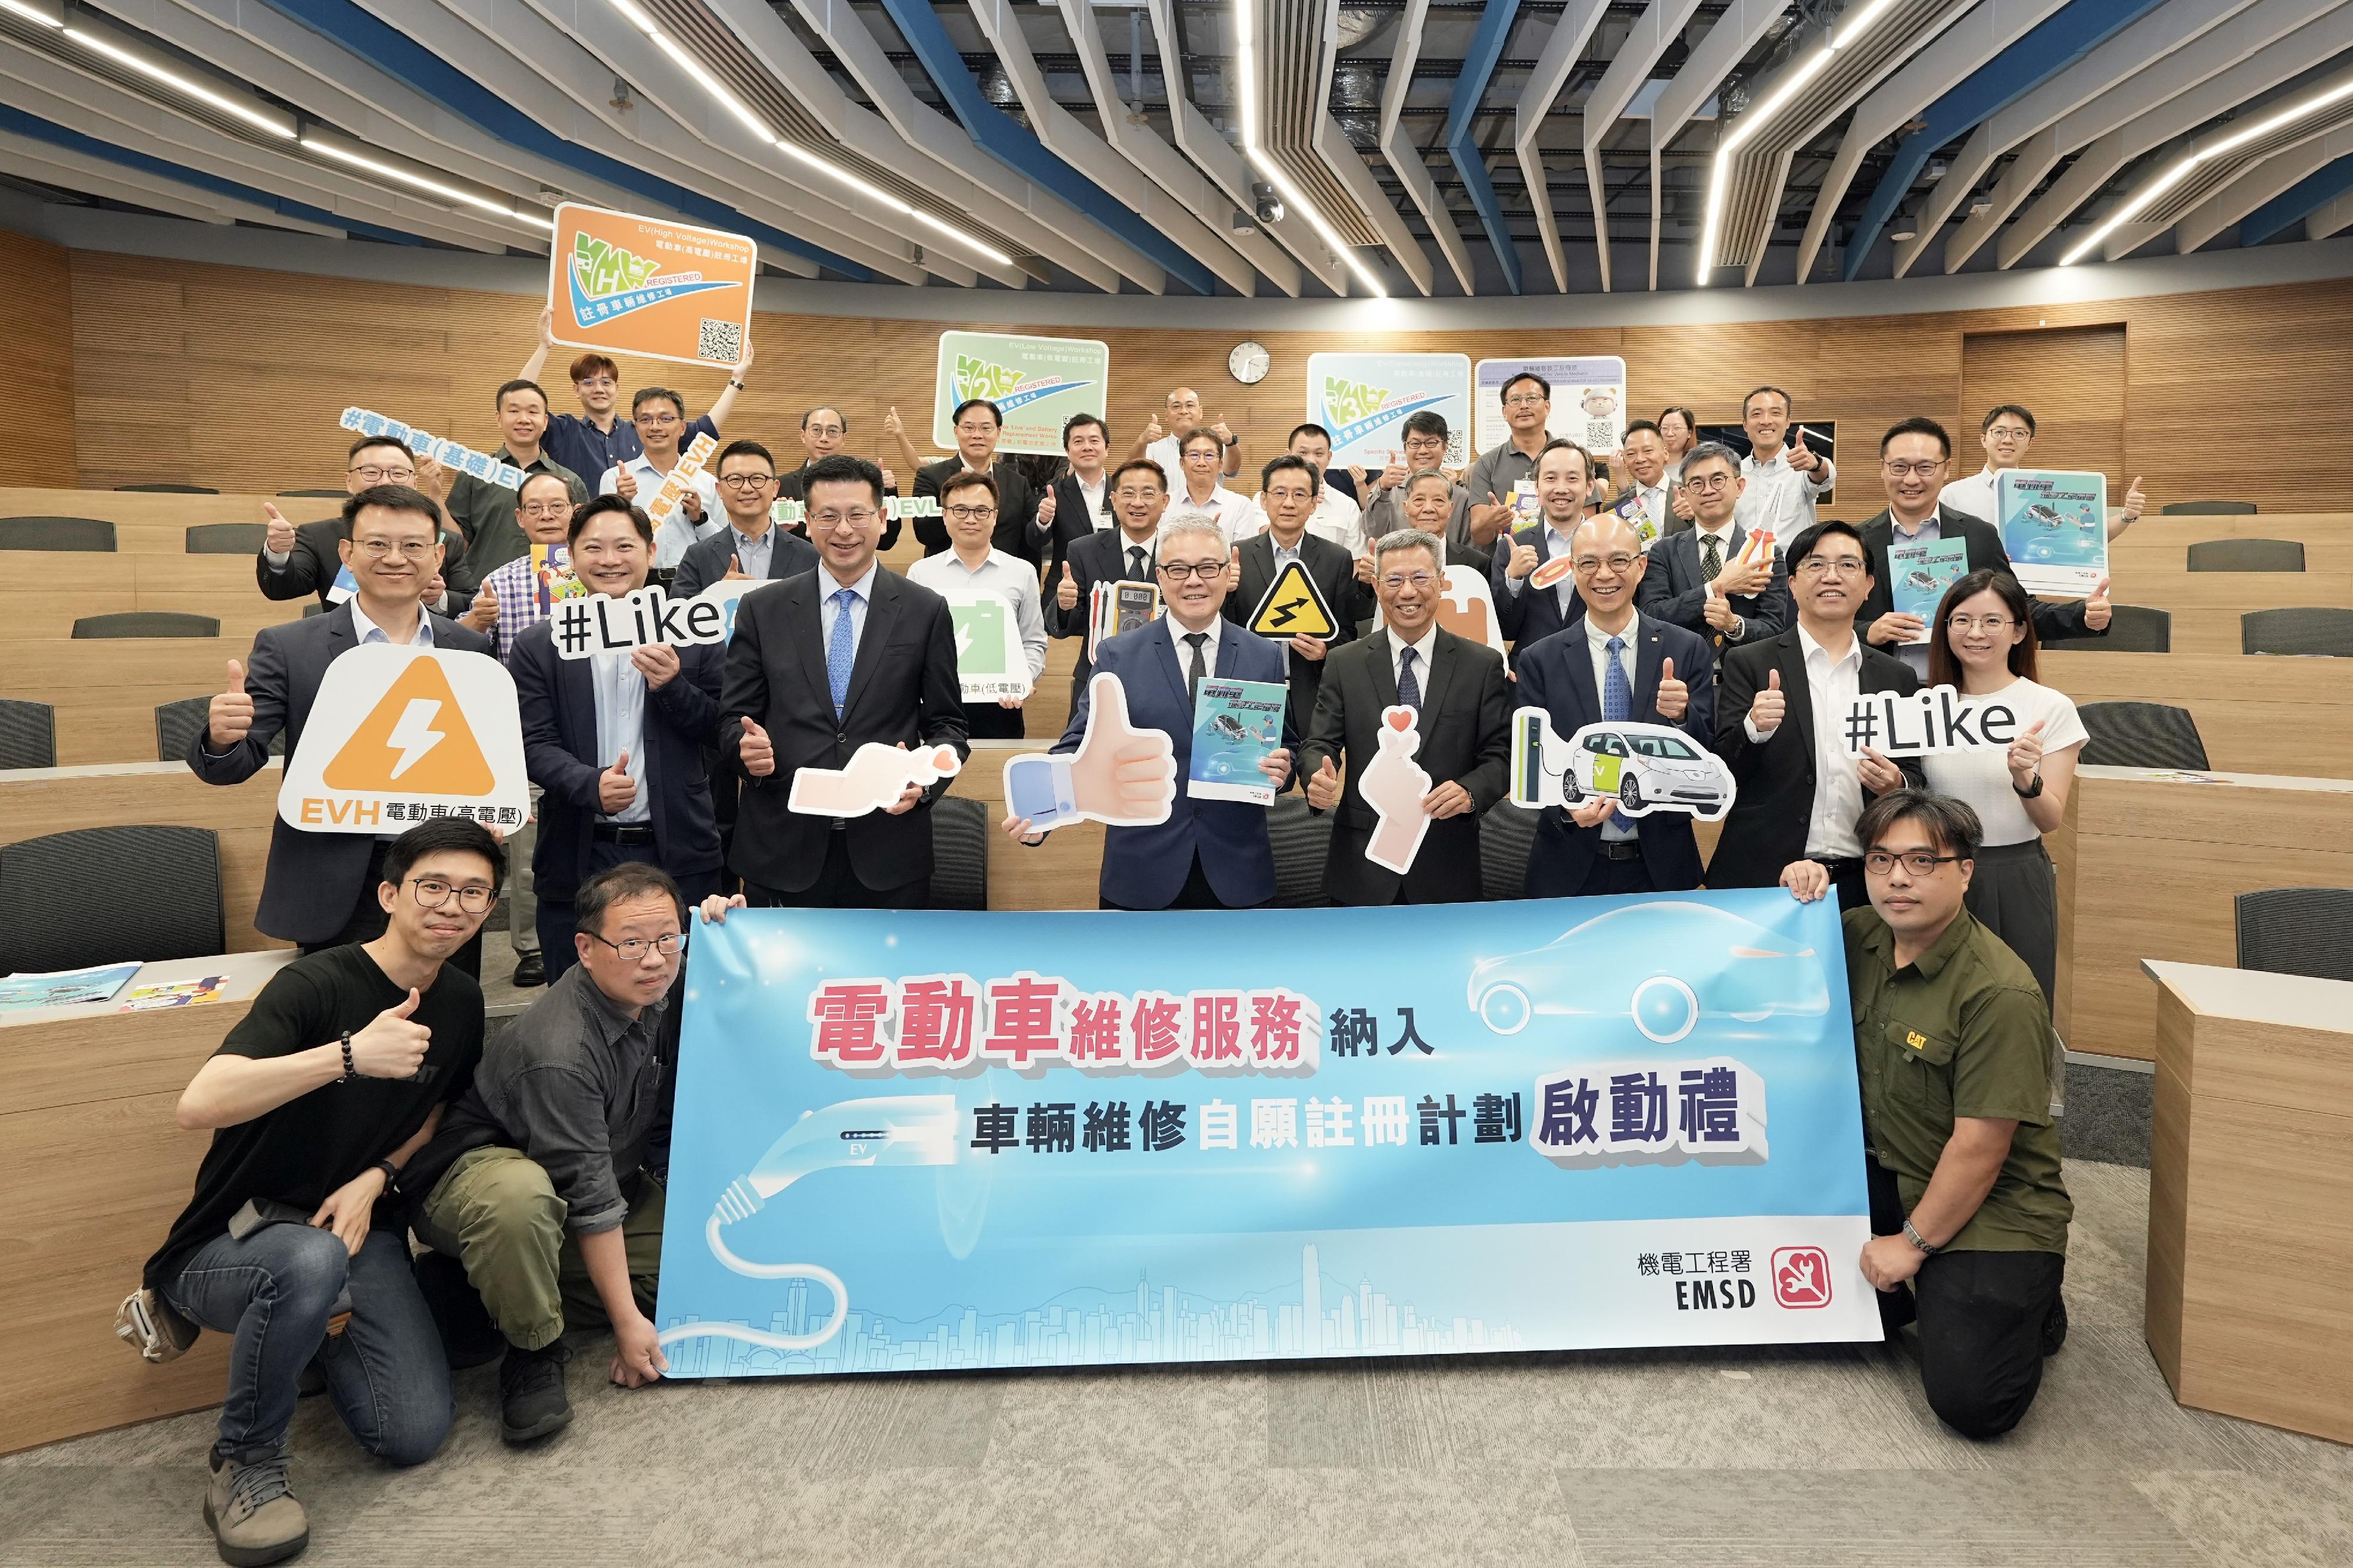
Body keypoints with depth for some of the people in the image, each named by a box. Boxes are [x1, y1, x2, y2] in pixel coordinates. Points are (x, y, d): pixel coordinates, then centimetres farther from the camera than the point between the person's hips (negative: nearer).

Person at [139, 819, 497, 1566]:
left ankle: (314, 1323, 19)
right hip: (233, 1240, -5)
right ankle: (244, 1466, -14)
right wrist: (349, 1054, -45)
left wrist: (376, 1177, -4)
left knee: (415, 1434, -10)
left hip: (354, 1223, 5)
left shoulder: (461, 1001, 0)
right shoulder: (317, 985, -20)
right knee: (312, 1261, -41)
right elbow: (197, 1105, -34)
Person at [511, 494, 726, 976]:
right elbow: (535, 745, -3)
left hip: (679, 854, 0)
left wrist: (672, 686, -14)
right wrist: (592, 785, -23)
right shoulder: (539, 647, 4)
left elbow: (723, 733, 3)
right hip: (579, 859, 0)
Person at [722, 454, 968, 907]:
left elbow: (946, 723, 6)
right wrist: (748, 748, -15)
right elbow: (733, 717, 8)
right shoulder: (761, 611, 6)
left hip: (889, 851, 0)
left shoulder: (926, 611, 4)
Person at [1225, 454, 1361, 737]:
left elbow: (1348, 634, 8)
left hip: (1314, 703, 0)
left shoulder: (1338, 559, 5)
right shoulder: (1238, 556, 4)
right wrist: (1224, 593, -14)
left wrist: (1326, 651, -12)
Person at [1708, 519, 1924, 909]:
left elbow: (1916, 781, 14)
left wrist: (1897, 786, -8)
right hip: (1764, 878, -3)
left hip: (1864, 885, 3)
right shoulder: (1748, 664, 0)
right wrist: (1754, 728, -24)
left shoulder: (1897, 678, 11)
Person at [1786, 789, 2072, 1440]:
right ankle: (1881, 1303, 13)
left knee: (1970, 1401, -17)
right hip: (1888, 1172, 7)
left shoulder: (1999, 993, -23)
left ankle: (2026, 1311, 16)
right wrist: (1800, 895, -4)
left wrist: (1912, 1242, -12)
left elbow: (1979, 1148, -21)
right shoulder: (1861, 936, -3)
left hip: (1994, 1208, -6)